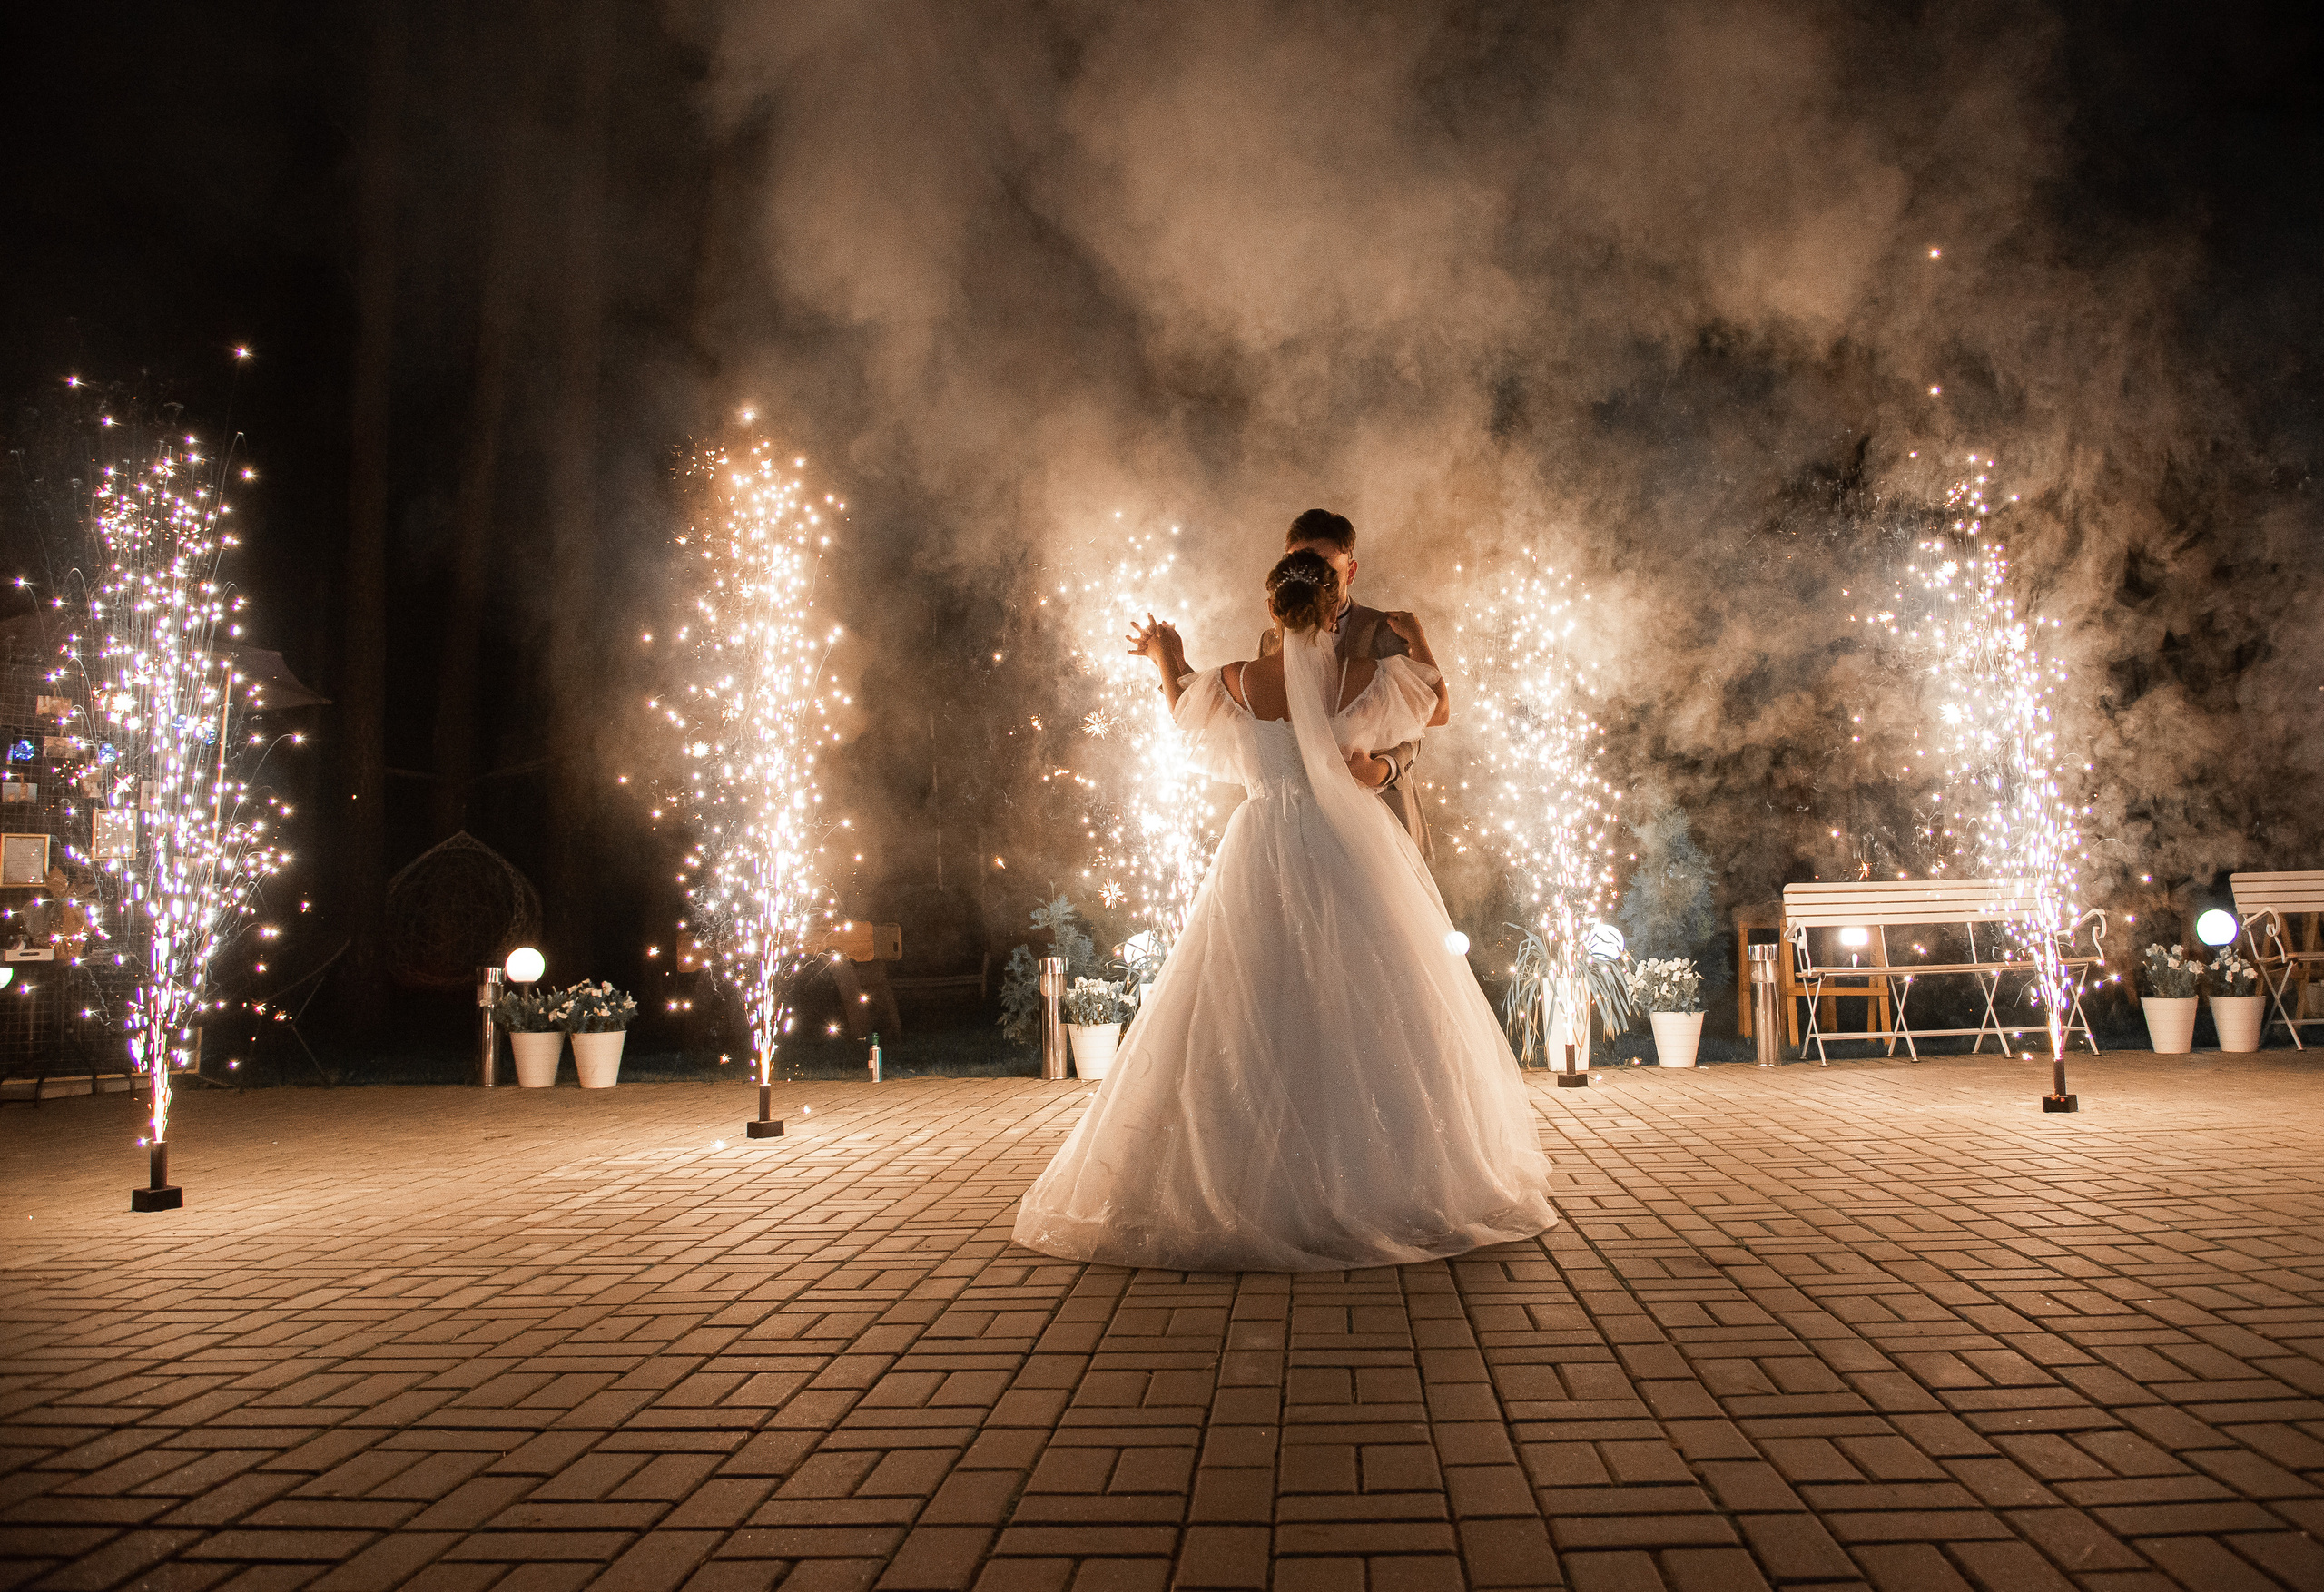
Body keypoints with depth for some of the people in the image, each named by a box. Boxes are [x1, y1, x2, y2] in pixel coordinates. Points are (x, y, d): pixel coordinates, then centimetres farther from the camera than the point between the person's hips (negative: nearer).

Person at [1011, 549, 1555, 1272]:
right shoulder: (1369, 676, -4)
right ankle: (1391, 1182, 12)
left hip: (1263, 859, 0)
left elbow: (1184, 712, 20)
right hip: (1353, 858, 0)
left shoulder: (1237, 682, -3)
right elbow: (1438, 703, 15)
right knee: (1365, 1017, 7)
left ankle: (1252, 1188, 7)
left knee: (1248, 1029, 5)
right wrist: (1419, 642, 30)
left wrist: (1166, 658, 37)